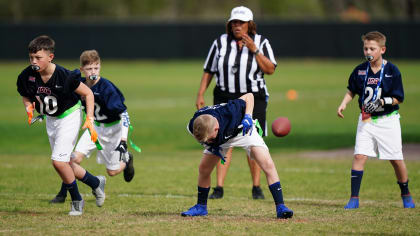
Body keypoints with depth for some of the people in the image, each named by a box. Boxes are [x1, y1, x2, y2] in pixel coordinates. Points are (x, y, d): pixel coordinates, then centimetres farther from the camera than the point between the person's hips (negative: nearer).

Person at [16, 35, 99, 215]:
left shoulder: (65, 77, -29)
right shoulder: (27, 76, -16)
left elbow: (87, 93, -14)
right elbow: (26, 97, 5)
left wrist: (90, 120, -20)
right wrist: (29, 108, -18)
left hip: (69, 116, -6)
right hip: (50, 119, 6)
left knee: (58, 161, -17)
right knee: (64, 163, 13)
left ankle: (76, 200, 1)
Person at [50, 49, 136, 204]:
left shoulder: (107, 88, -28)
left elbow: (124, 114, -27)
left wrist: (123, 141, -35)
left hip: (113, 129, -4)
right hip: (95, 127, 4)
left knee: (112, 171, 5)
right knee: (74, 159, -15)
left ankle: (127, 159, 38)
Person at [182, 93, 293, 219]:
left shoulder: (230, 112, -43)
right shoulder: (193, 126, -31)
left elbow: (249, 96, -24)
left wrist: (248, 117, -36)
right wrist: (211, 146, -17)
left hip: (243, 129, -3)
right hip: (221, 139, 3)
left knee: (268, 165, -19)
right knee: (204, 168, -4)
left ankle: (280, 207, -16)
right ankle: (201, 207, 17)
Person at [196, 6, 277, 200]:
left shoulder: (261, 42, 3)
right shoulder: (221, 42, 6)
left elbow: (270, 69, -7)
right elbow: (209, 71, 9)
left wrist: (254, 50, -16)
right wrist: (200, 95, 2)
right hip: (225, 98, 1)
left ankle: (256, 187, 9)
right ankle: (219, 188, -6)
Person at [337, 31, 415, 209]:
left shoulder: (392, 70, -8)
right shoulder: (360, 70, 1)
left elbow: (398, 99, -6)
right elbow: (351, 91, 16)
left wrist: (382, 102, -21)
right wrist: (343, 104, -1)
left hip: (388, 120, -2)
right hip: (366, 120, 2)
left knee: (396, 159, 2)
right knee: (359, 156, -10)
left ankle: (406, 195, 23)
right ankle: (354, 198, -6)